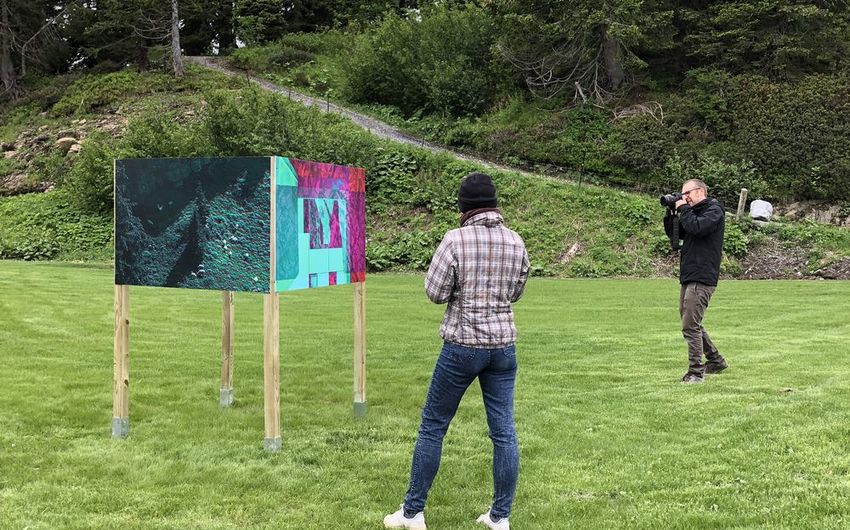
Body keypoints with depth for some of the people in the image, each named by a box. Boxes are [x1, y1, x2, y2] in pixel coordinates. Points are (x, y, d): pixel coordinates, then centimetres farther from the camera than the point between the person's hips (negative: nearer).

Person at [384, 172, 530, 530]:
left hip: (462, 346, -4)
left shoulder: (456, 239, -12)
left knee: (432, 426, 8)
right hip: (503, 346, 4)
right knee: (504, 431, 7)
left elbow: (435, 293, -9)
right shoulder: (516, 242, 2)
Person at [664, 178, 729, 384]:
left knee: (691, 325, -12)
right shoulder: (693, 211, 19)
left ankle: (696, 372, -7)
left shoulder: (714, 210, -6)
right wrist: (670, 214, 6)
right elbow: (674, 234, 20)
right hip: (688, 276, 9)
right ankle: (716, 361, 30)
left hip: (702, 277, -9)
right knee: (692, 324, 16)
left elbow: (697, 227, -23)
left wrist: (682, 209, -9)